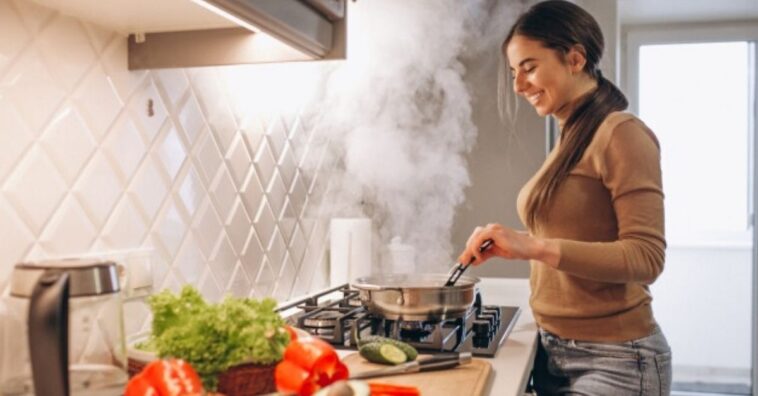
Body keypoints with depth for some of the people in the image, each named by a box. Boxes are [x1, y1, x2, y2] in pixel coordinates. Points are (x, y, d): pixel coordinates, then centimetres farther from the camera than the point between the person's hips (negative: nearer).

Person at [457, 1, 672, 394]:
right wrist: (515, 244, 2)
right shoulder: (570, 140, 9)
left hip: (613, 358, -7)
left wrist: (535, 247, -28)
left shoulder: (622, 134, -14)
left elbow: (645, 256, -21)